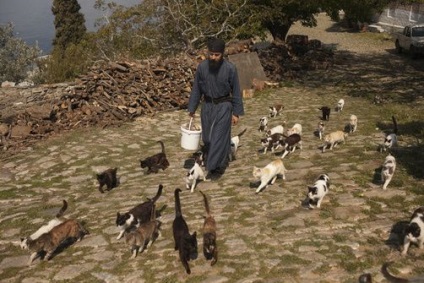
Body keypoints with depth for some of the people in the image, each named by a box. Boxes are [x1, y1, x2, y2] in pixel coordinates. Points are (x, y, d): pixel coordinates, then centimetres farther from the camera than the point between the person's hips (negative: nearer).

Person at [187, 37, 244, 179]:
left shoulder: (230, 68, -15)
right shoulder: (202, 67, -7)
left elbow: (236, 91, -7)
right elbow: (196, 89, 4)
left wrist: (236, 113, -6)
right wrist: (192, 108, 6)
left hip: (223, 106, -4)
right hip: (207, 105, 4)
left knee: (219, 137, -6)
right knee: (207, 138, 12)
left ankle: (216, 167, 6)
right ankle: (221, 159, 35)